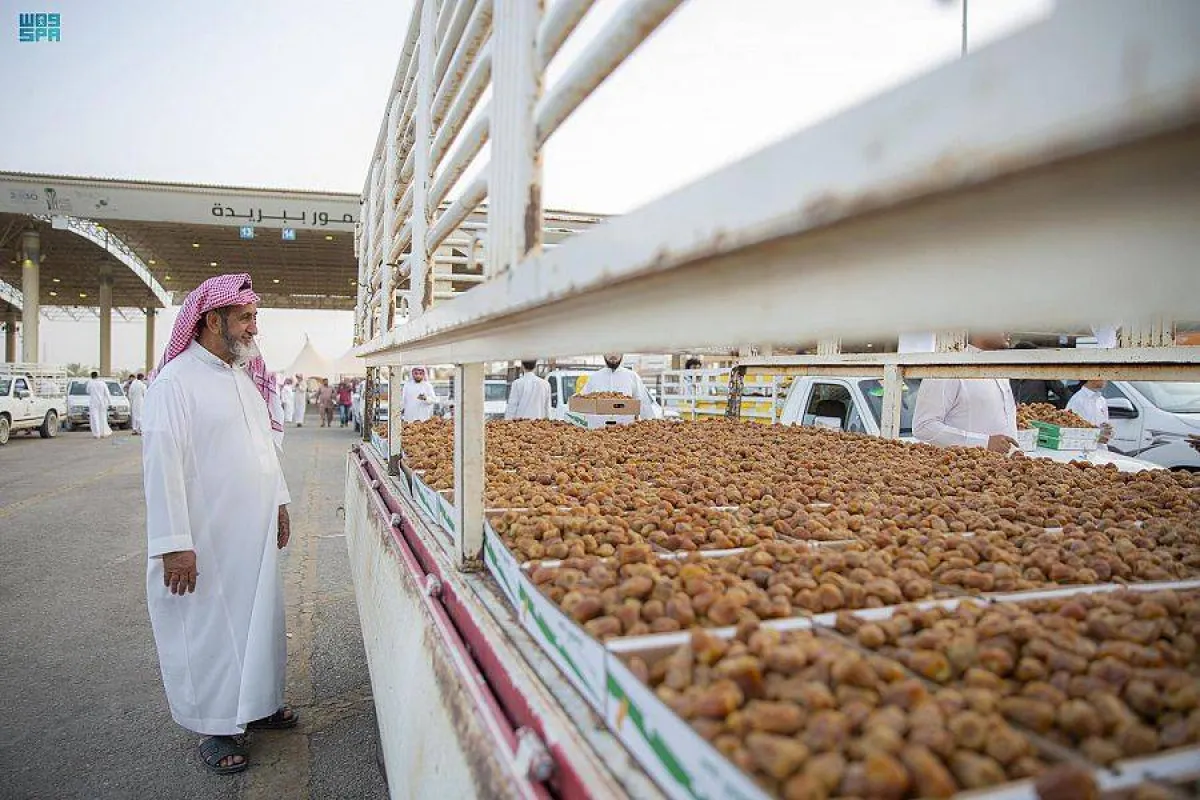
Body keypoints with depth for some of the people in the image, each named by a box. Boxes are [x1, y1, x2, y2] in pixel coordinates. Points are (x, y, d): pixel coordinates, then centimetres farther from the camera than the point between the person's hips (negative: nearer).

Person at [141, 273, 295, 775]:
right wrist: (174, 544, -21)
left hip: (255, 531, 8)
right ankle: (215, 726, 23)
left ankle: (256, 702, 34)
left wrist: (279, 501, 18)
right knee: (209, 626, 6)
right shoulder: (175, 382, -16)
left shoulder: (244, 376, 10)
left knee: (257, 614, 16)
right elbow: (163, 466, -19)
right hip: (206, 540, -7)